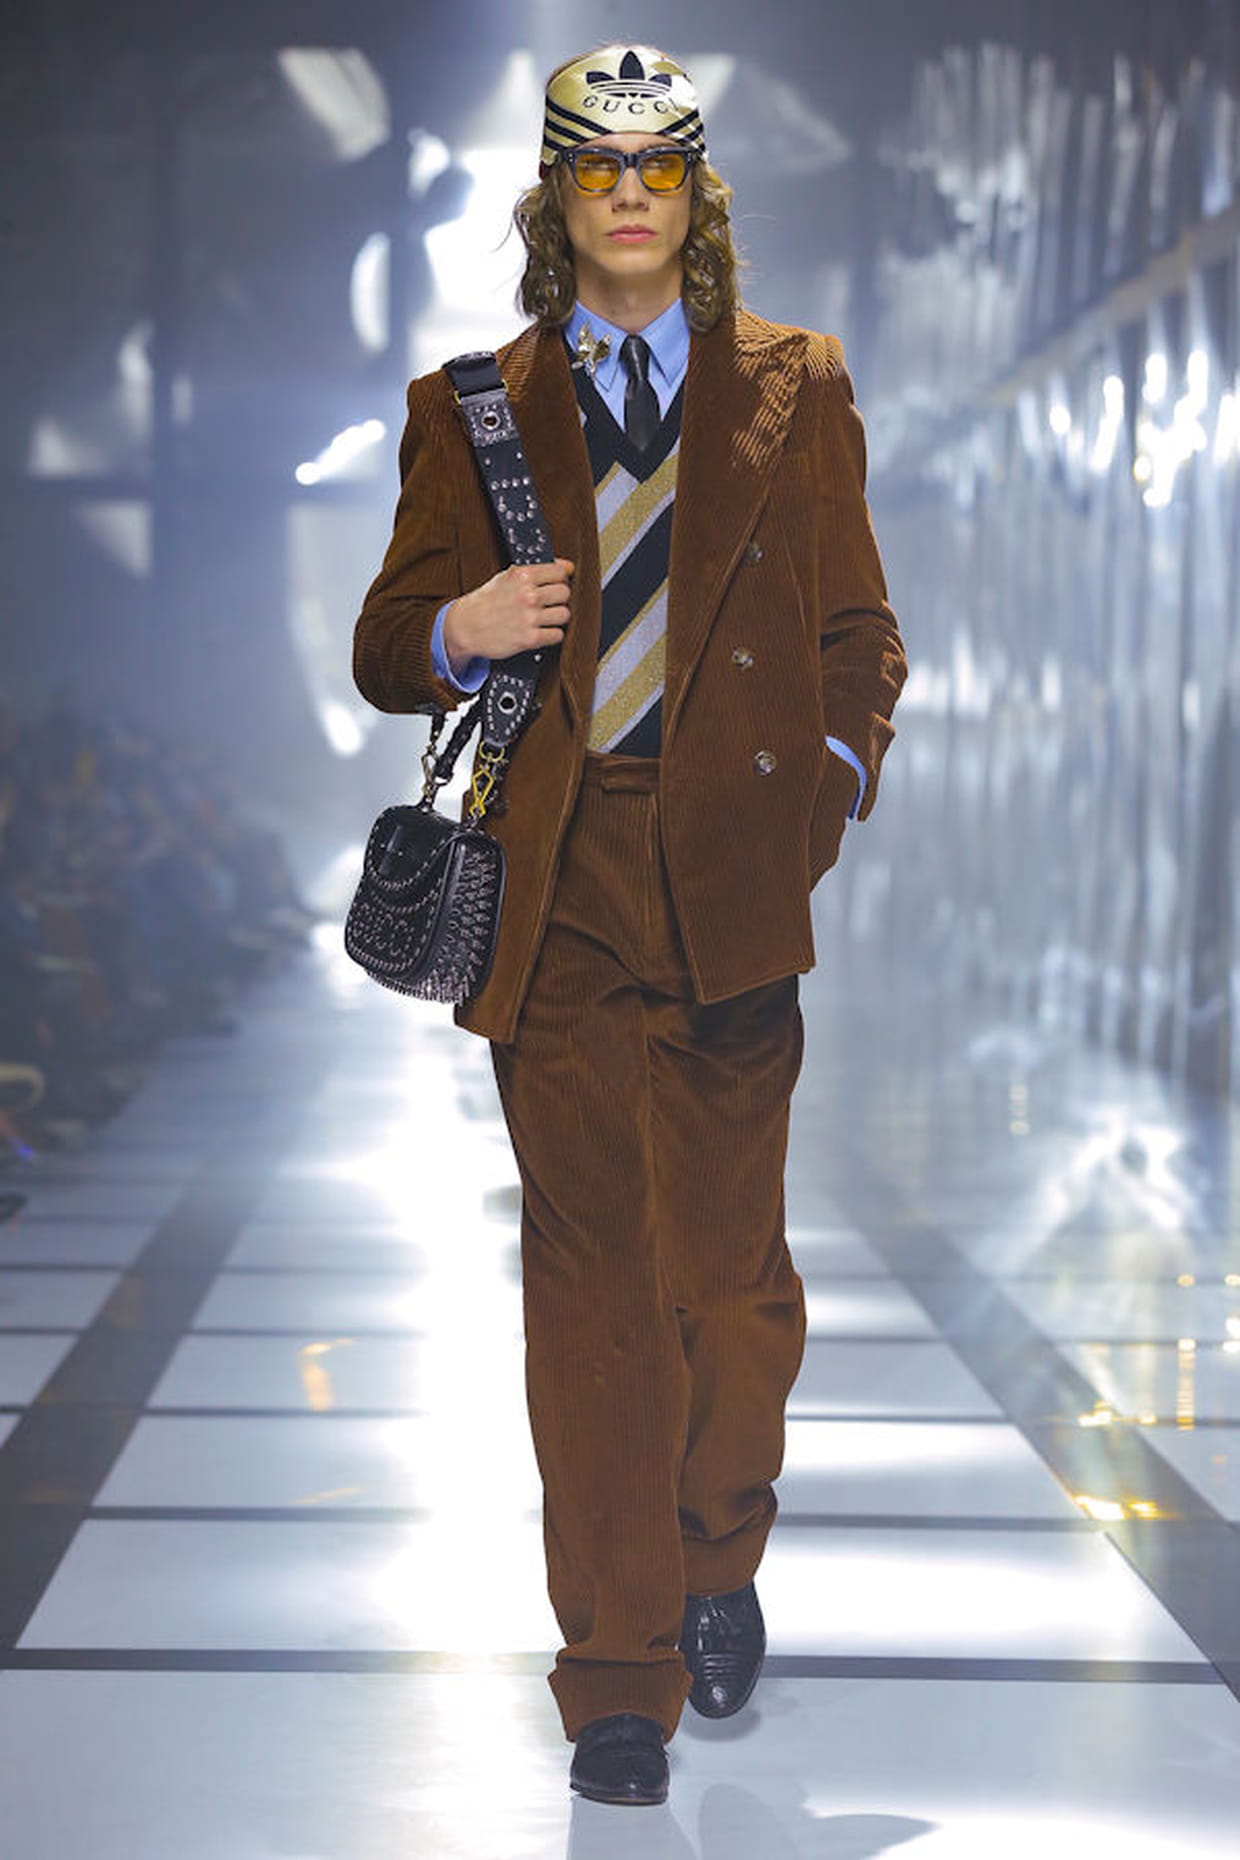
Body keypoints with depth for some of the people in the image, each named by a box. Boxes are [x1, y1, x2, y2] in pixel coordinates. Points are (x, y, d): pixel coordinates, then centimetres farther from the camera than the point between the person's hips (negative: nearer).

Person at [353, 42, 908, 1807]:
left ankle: (722, 1565, 30)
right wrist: (457, 632, -9)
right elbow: (388, 651, 13)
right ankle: (617, 1676, 10)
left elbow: (858, 632, 16)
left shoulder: (795, 388, 12)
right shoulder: (469, 411, 12)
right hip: (556, 896, 0)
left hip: (730, 880, 0)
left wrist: (833, 781, -1)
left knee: (731, 1275, 1)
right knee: (591, 1290, 0)